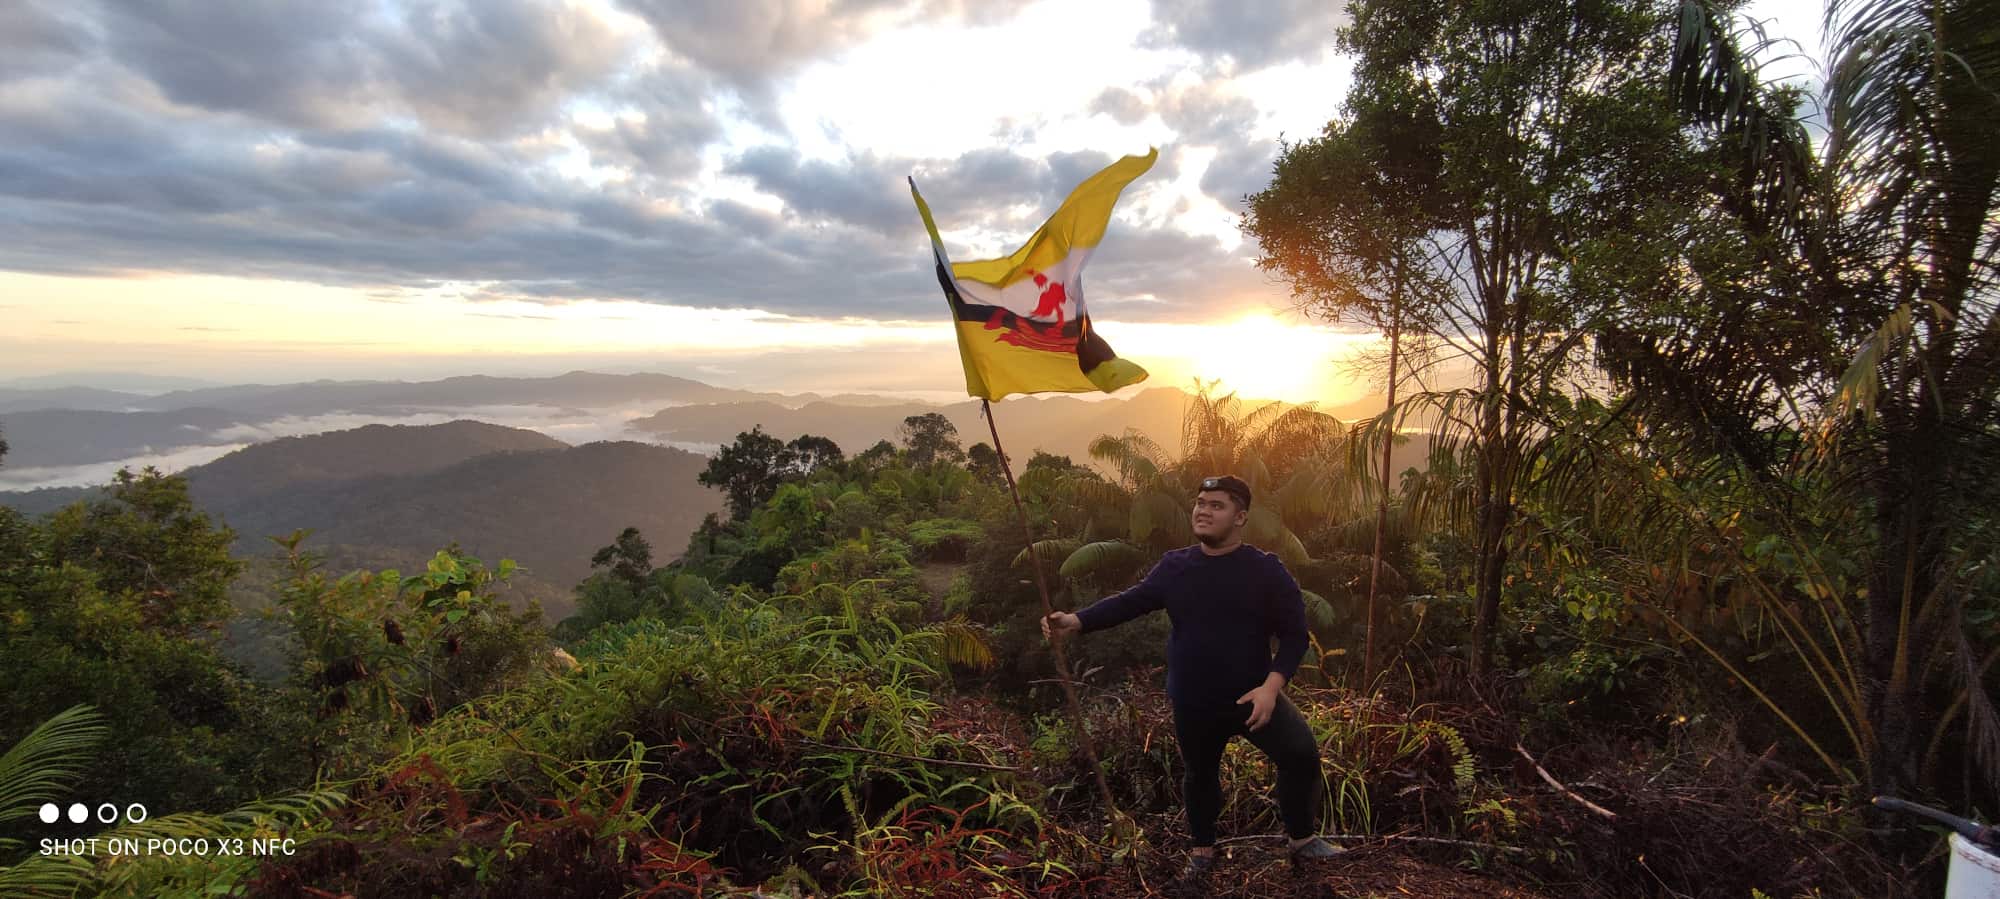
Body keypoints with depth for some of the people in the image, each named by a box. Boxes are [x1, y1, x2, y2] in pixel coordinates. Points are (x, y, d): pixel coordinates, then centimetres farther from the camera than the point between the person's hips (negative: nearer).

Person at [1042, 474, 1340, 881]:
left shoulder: (1266, 570, -10)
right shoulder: (1175, 566, -2)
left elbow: (1294, 634, -8)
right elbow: (1128, 602, -4)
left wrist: (1272, 685, -23)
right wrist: (1075, 621, -19)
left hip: (1252, 695, -2)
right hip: (1193, 703, 2)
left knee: (1301, 752, -17)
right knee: (1200, 774, 18)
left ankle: (1303, 837, 10)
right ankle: (1202, 850, 42)